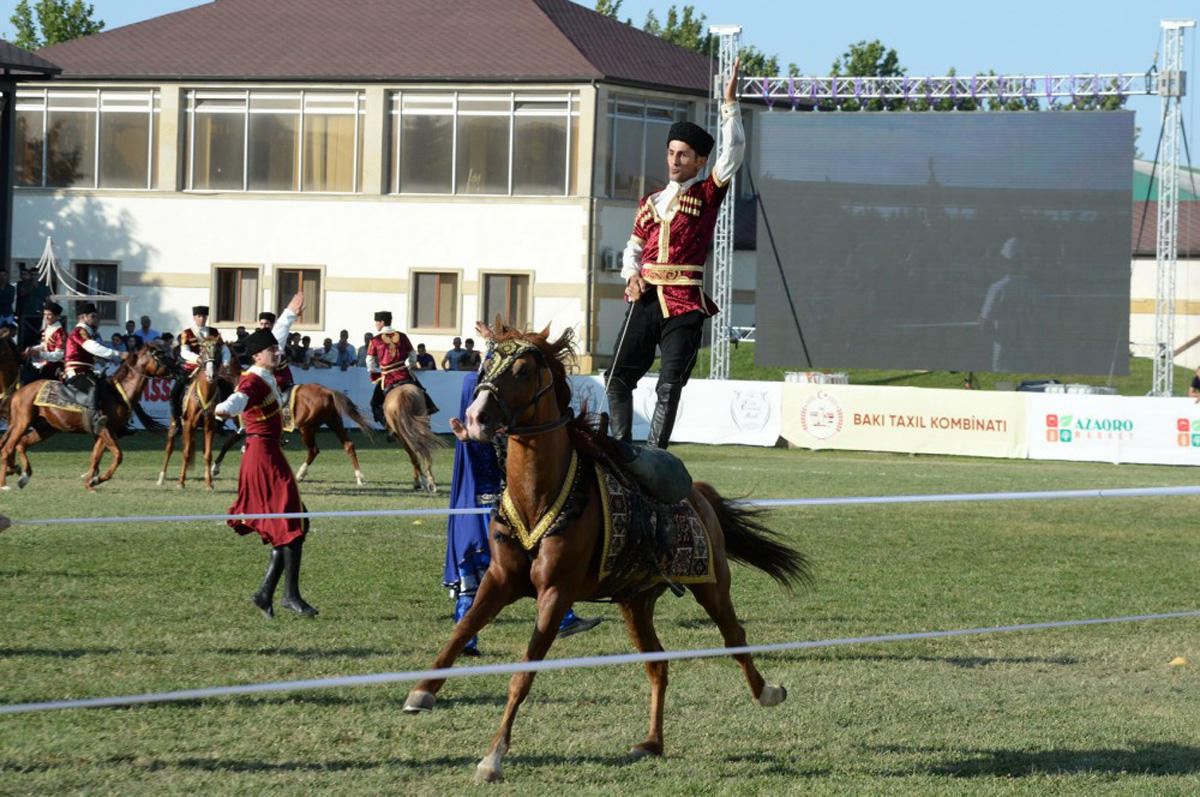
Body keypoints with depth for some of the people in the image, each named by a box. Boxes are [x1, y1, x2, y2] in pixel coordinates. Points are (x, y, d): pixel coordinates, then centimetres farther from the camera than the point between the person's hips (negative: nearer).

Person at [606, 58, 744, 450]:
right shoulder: (650, 203, 16)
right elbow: (633, 249, 21)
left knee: (669, 386, -6)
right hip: (646, 299, 5)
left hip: (685, 303, -5)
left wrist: (730, 104, -13)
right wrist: (632, 275, 0)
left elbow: (732, 154, -9)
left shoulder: (707, 195, 3)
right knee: (618, 379, 2)